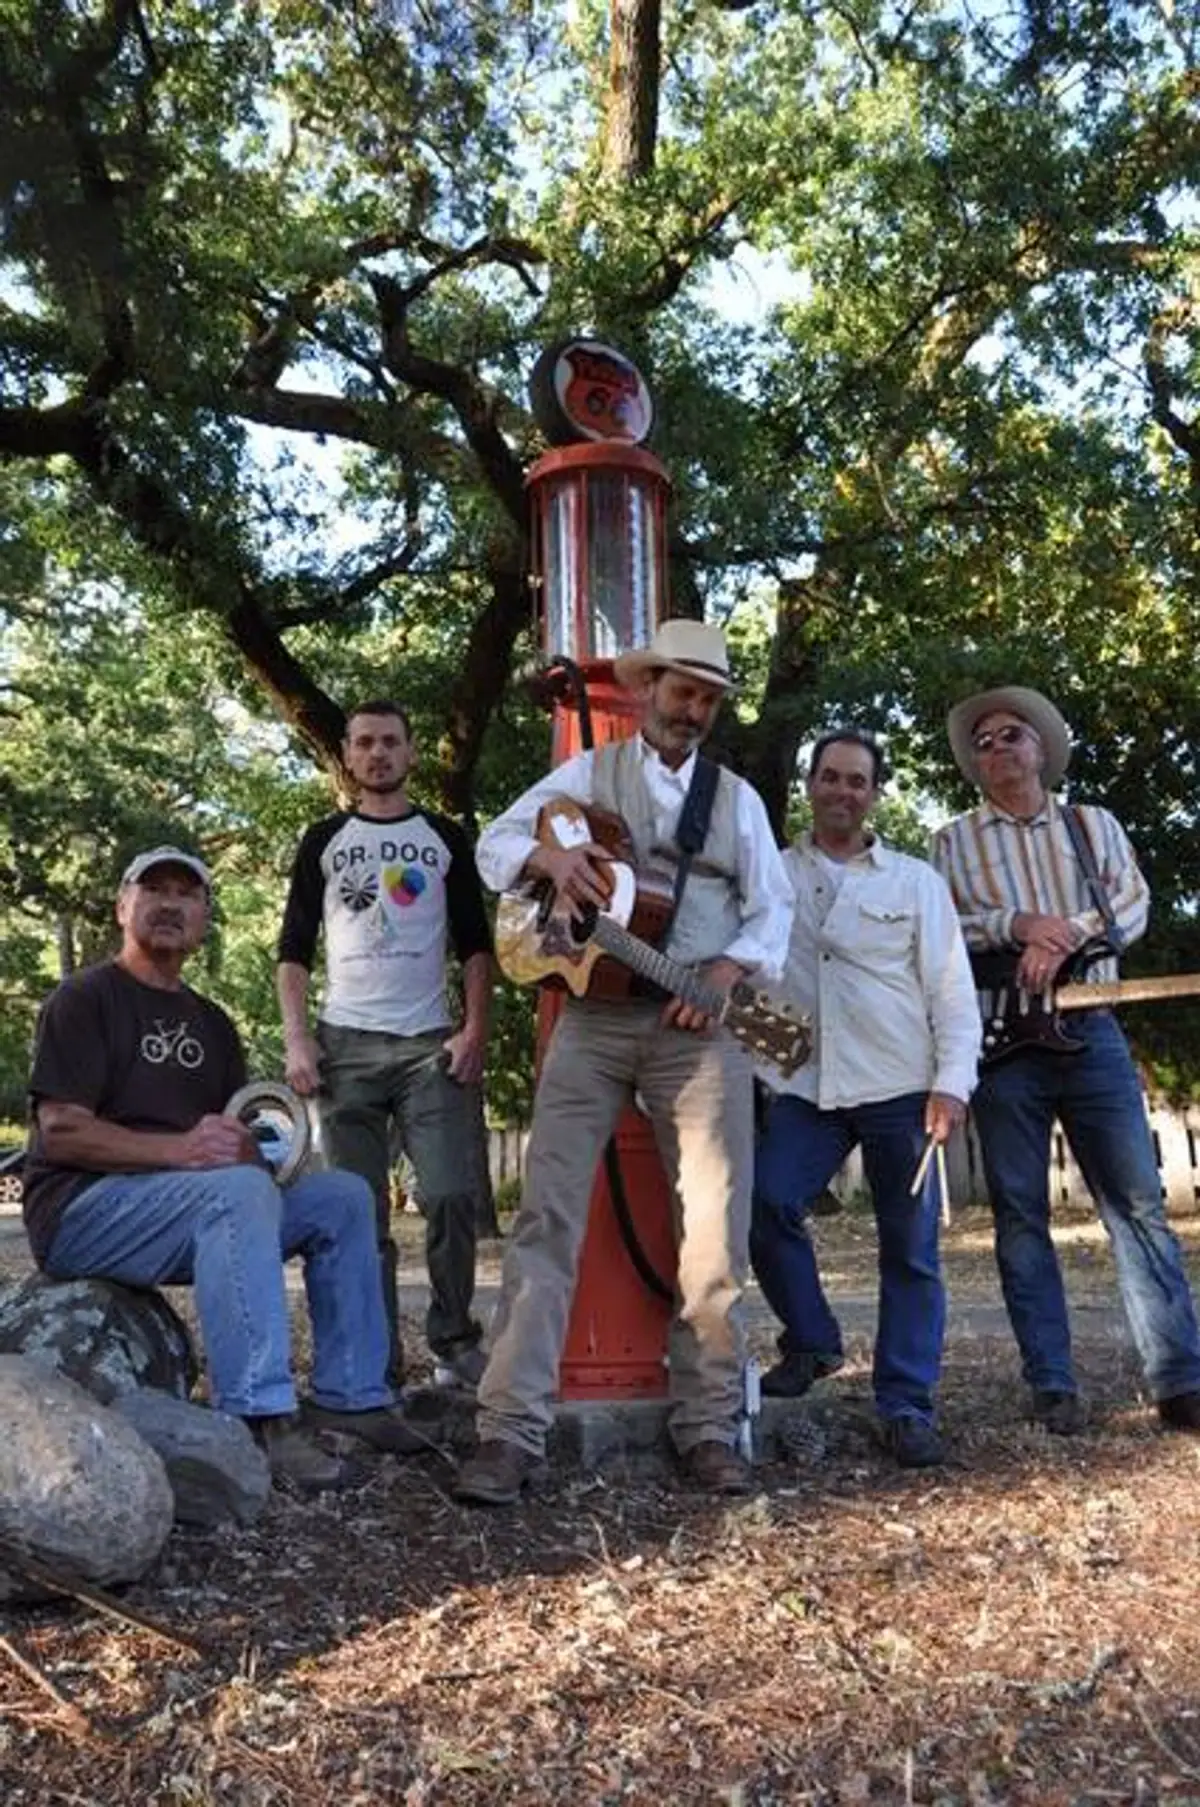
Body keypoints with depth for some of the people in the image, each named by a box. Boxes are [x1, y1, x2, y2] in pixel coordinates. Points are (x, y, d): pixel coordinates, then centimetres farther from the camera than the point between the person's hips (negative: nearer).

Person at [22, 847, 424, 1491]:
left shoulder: (210, 1022, 18)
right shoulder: (85, 998, -4)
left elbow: (237, 1143, 16)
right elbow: (60, 1131, -16)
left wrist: (255, 1143, -9)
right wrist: (179, 1150, -27)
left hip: (198, 1207, 8)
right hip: (82, 1209, -7)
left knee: (343, 1196, -4)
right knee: (239, 1190, -34)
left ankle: (350, 1396, -4)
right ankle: (258, 1416, -35)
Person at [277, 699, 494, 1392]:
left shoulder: (446, 838, 11)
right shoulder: (324, 841, 11)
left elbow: (476, 945, 8)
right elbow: (294, 950, 9)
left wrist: (475, 1032, -5)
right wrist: (297, 1040, -3)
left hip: (433, 1045, 0)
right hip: (346, 1045, 1)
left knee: (452, 1197, -8)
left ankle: (455, 1346, 8)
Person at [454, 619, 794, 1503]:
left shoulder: (737, 796, 16)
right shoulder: (588, 773, 12)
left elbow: (773, 909, 10)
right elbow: (495, 841, 9)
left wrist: (727, 971, -9)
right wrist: (551, 855, -13)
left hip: (701, 1022, 2)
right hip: (594, 1013, -1)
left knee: (718, 1224, -2)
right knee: (549, 1214, -7)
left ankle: (709, 1426, 11)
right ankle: (511, 1430, -5)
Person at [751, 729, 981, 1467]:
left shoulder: (915, 881, 7)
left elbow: (952, 990, 2)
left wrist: (952, 1083, -7)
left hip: (902, 1089, 0)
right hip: (806, 1087, 1)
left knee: (911, 1252, 2)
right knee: (764, 1204, -16)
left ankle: (908, 1408, 15)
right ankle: (812, 1341, 10)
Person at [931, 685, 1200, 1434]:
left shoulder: (1094, 824, 15)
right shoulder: (953, 841, 12)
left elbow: (1132, 903, 2)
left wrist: (1063, 937, -16)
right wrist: (1018, 924, -15)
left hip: (1090, 1029, 1)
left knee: (1138, 1202, -3)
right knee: (1021, 1215, 0)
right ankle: (1053, 1387, 7)